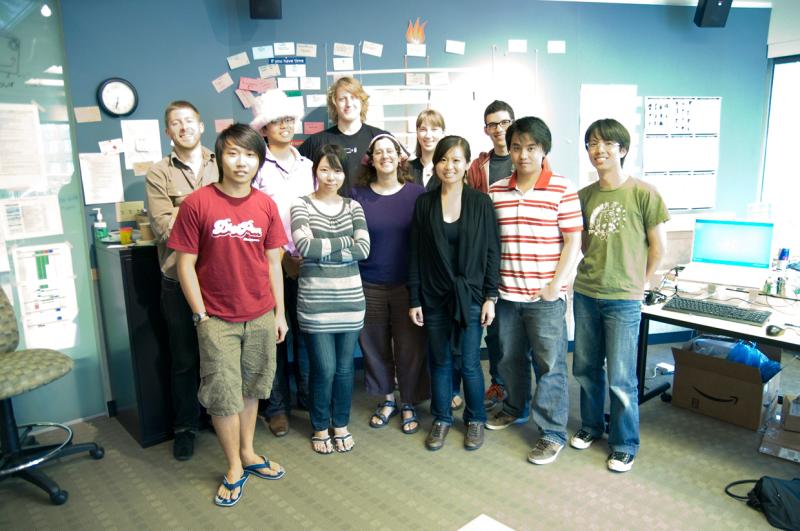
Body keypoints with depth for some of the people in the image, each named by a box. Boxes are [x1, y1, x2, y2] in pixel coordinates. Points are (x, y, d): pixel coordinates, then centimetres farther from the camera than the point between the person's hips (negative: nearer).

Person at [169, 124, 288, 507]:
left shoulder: (266, 205, 0)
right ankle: (235, 468, 25)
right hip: (218, 319, -3)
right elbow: (186, 264, -7)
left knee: (251, 390, 16)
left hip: (261, 317, 3)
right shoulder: (197, 203, -10)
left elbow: (273, 262, 6)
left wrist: (280, 312, 6)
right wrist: (201, 316, -8)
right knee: (223, 395, 6)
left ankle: (248, 453, 35)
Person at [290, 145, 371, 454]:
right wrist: (345, 242, -9)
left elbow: (364, 249, -7)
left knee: (344, 368, 12)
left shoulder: (353, 207, 7)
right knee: (323, 368, 3)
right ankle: (320, 427, 26)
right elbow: (304, 246, -18)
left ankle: (341, 424, 32)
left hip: (350, 298, 3)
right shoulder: (301, 205, -2)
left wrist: (321, 251, -13)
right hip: (315, 300, -3)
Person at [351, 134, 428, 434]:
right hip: (369, 285, 2)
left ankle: (409, 404, 25)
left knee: (410, 346, 4)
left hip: (407, 283, -1)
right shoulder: (358, 194, 2)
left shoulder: (416, 193, -1)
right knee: (374, 344, 11)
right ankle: (387, 399, 32)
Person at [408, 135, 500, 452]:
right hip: (434, 296, 2)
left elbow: (492, 252, -1)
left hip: (470, 295, -1)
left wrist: (490, 297, -5)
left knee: (469, 363, 4)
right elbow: (415, 254, 3)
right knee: (440, 361, 11)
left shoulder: (481, 203, -2)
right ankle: (441, 419, 29)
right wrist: (414, 299, 0)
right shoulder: (424, 203, 2)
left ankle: (475, 419, 27)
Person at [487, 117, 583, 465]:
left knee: (549, 366, 3)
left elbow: (573, 241, -6)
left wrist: (556, 285, -11)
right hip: (506, 293, 4)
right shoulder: (496, 191, 5)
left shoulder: (562, 190, -7)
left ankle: (553, 433, 17)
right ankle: (515, 408, 41)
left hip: (545, 296, -4)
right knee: (510, 358, 19)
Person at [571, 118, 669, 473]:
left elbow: (657, 247, -2)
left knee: (620, 378, 2)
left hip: (623, 300, -4)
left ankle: (625, 444, 22)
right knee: (586, 368, 15)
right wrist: (590, 272, 6)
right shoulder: (584, 195, 5)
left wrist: (637, 283, 2)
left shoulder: (643, 194, -8)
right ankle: (591, 426, 36)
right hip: (585, 295, 4)